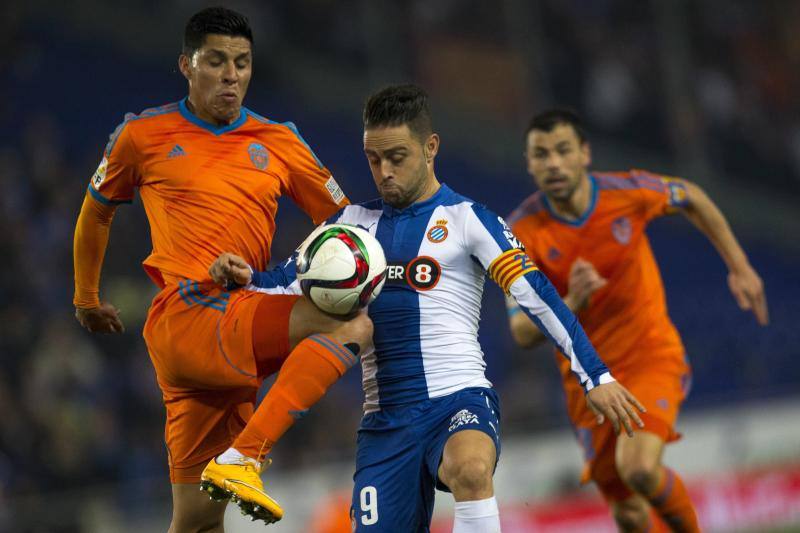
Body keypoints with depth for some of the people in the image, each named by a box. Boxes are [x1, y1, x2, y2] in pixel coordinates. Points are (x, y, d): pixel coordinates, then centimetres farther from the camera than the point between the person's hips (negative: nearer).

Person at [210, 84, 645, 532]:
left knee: (469, 468, -37)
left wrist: (595, 376, -11)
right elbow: (288, 284, 13)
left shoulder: (466, 219, 1)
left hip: (460, 398, -4)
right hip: (385, 418, 4)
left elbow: (537, 296, -4)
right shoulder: (354, 222, 14)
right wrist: (245, 277, -10)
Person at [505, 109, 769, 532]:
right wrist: (571, 304, -36)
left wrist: (739, 267, 11)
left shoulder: (628, 192, -14)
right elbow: (523, 333, -17)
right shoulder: (523, 231, -15)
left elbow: (691, 198, 9)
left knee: (639, 468, -27)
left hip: (651, 354, -2)